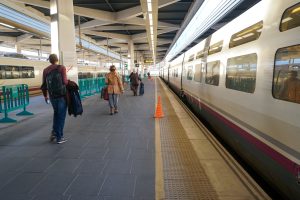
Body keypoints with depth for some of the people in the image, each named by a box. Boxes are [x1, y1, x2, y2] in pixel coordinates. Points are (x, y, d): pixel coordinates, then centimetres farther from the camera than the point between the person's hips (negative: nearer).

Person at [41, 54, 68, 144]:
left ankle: (54, 132, 15)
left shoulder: (45, 70, 7)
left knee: (56, 113, 25)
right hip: (61, 95, -4)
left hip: (52, 96, 4)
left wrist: (45, 96, 22)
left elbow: (44, 85, 8)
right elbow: (65, 82, -13)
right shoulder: (61, 68, -5)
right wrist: (67, 81, 10)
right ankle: (59, 137, 9)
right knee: (61, 115, 5)